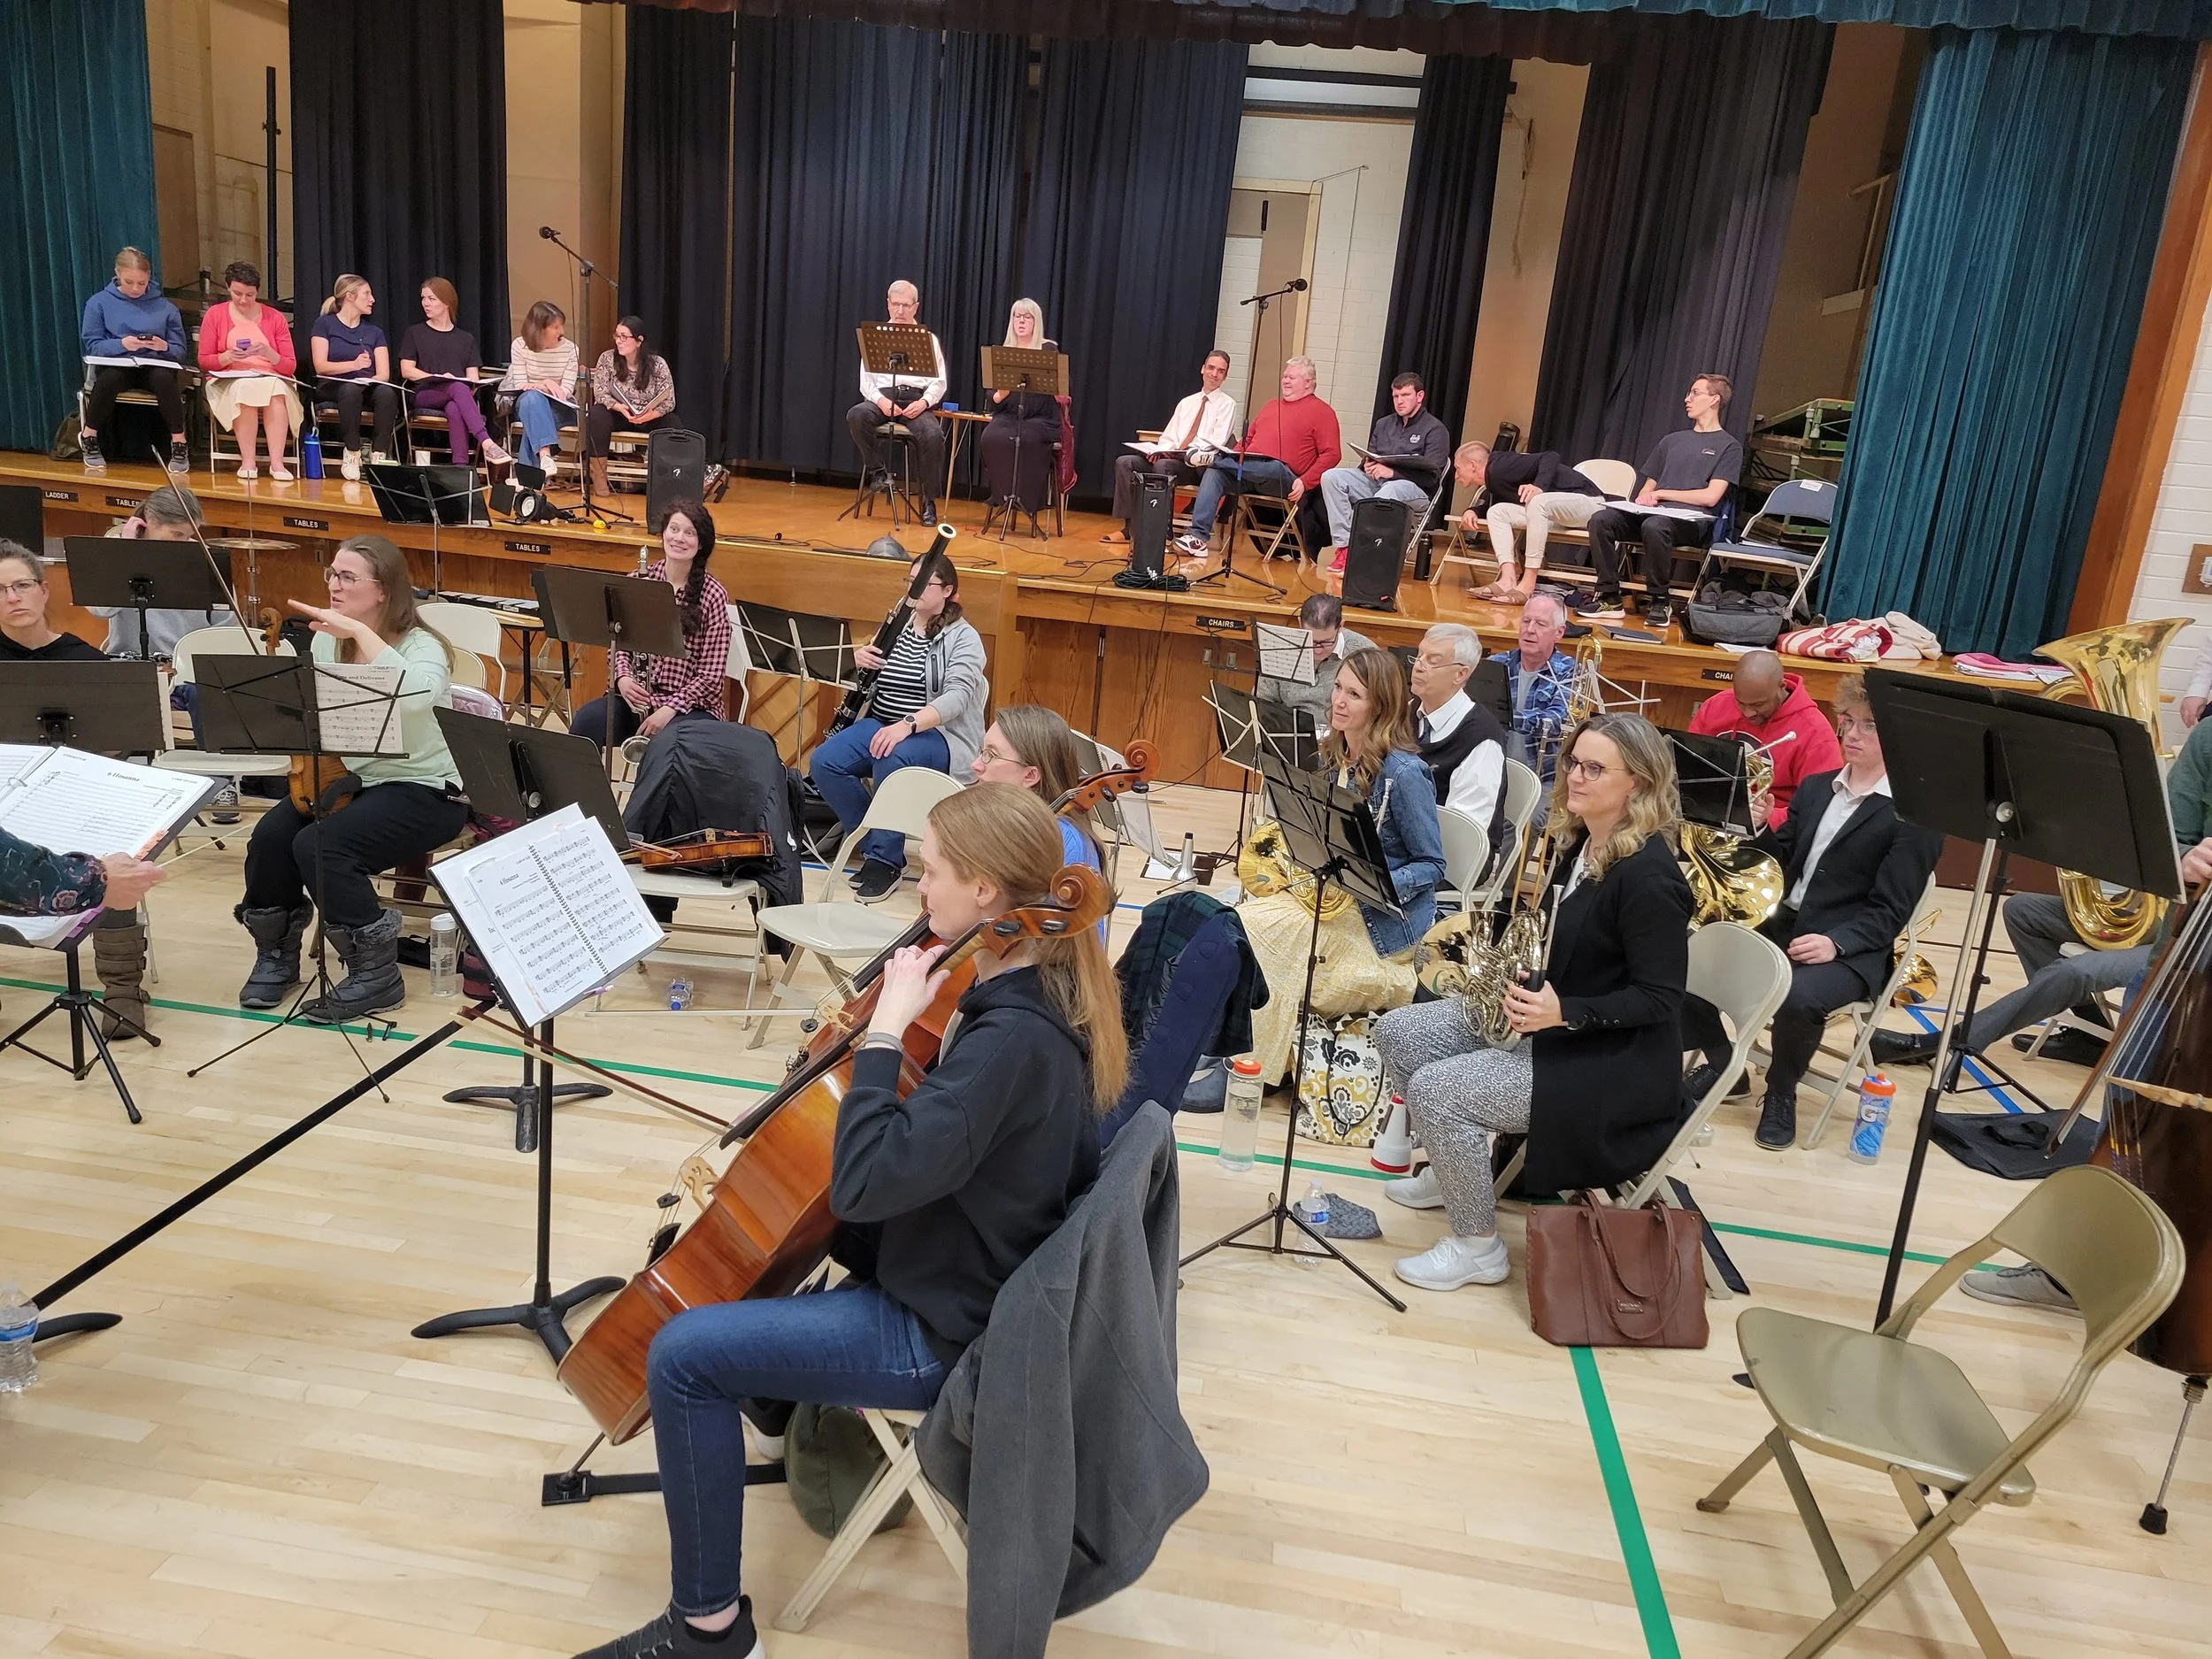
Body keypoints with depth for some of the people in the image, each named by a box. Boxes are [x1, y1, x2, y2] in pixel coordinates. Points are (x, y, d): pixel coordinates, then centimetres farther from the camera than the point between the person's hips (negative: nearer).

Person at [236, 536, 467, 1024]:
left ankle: (376, 974, -10)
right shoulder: (326, 641, 5)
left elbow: (419, 695, -39)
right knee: (270, 835, -18)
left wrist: (362, 633, -38)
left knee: (318, 847, -27)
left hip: (423, 789, -6)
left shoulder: (422, 646, -15)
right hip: (349, 777, 6)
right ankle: (277, 953, 8)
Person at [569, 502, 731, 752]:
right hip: (637, 697, 4)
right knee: (585, 722, -24)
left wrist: (669, 709, -18)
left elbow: (711, 675, -8)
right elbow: (619, 642, 10)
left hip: (692, 705, -3)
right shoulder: (637, 582, 5)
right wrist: (623, 677, -11)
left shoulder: (713, 595, -6)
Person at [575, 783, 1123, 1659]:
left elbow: (866, 1183, -37)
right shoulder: (1039, 986, -3)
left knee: (681, 1355, -9)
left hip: (944, 1332, -10)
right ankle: (776, 1403, 48)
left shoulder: (1010, 1038, -32)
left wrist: (884, 1030, -30)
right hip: (968, 1272, 10)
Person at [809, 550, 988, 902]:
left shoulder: (963, 637, -4)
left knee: (892, 759, -39)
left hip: (937, 733, -6)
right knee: (823, 763, -20)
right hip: (880, 724, 6)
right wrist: (861, 660, -5)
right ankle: (873, 843, -6)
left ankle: (885, 859, -22)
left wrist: (908, 725, -36)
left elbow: (957, 696, -20)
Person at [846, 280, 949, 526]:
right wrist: (881, 401, -11)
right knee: (856, 415, -32)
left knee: (933, 435, -32)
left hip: (917, 401, -1)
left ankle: (929, 501, -19)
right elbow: (866, 381, 10)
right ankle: (876, 470, -16)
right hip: (882, 397, 1)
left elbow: (939, 383, 9)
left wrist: (924, 402, -12)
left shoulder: (929, 339, 14)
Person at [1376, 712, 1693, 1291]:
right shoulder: (1581, 843, 3)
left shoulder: (1647, 875, -24)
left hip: (1612, 1062, -10)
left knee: (1435, 1089, -23)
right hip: (1545, 1019, 10)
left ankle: (1477, 1247, -2)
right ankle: (1453, 1171, 25)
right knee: (1397, 1032, 6)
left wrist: (1563, 1012, -31)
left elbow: (1660, 999, -22)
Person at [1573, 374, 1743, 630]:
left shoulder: (1729, 447, 8)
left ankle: (1659, 600, -24)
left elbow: (1710, 497, -3)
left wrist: (1660, 494, -3)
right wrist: (1644, 498, -2)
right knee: (1601, 519, -24)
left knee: (1654, 526, -40)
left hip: (1692, 520, -5)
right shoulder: (1672, 440, 27)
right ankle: (1609, 596, -21)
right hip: (1652, 512, 5)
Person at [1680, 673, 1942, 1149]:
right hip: (1780, 924, 6)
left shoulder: (1916, 814, -6)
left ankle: (1781, 1093, -5)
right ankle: (1720, 1062, 8)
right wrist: (1758, 832, -6)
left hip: (1852, 950, -6)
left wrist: (1836, 942, -25)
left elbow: (1890, 911, -10)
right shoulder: (1815, 787, 14)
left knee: (1799, 996, -37)